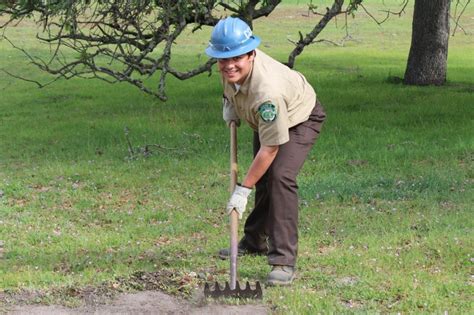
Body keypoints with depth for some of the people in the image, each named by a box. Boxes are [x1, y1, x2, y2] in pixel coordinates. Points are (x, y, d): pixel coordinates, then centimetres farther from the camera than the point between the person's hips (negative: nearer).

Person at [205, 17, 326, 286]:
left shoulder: (267, 90, -45)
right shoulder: (230, 67, -24)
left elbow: (270, 148, -38)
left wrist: (243, 189, -33)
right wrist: (229, 102, -5)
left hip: (301, 120, -8)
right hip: (267, 119, 8)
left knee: (281, 177, -26)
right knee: (262, 178, 17)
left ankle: (284, 261, -25)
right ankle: (256, 241, 38)